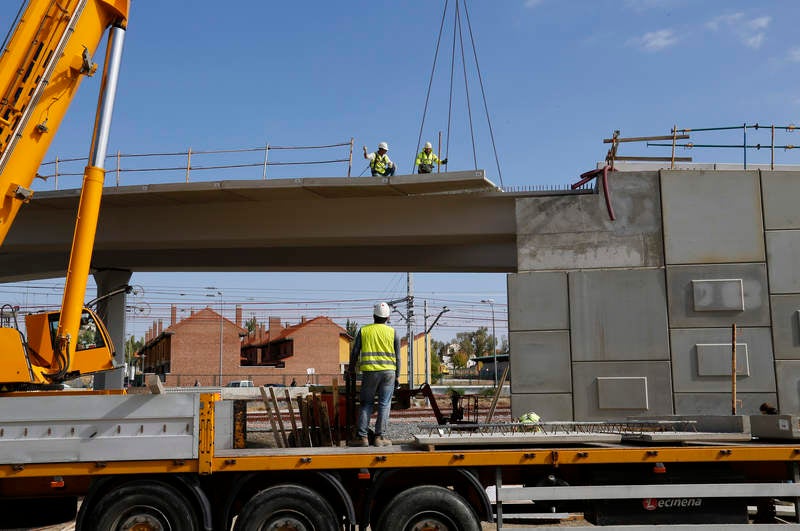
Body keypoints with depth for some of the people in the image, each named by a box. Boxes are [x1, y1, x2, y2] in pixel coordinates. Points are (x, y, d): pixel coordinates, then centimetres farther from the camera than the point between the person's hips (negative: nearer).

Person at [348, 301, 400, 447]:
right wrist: (397, 376, 12)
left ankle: (362, 436, 2)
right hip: (388, 371, 0)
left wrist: (352, 371, 18)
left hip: (369, 371, 0)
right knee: (384, 405, 4)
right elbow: (397, 356, 6)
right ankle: (380, 437, 3)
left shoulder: (364, 330, 5)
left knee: (366, 404, 8)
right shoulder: (392, 332, 5)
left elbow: (354, 353, 6)